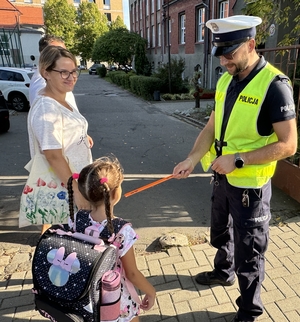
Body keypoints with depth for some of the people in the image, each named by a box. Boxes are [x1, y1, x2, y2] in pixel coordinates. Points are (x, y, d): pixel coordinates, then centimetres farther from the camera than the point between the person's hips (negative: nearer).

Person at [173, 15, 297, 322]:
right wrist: (192, 159, -9)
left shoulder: (274, 85, -19)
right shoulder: (225, 81, 3)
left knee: (248, 252, 10)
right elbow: (211, 127, 5)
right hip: (222, 178, 7)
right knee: (220, 234, 27)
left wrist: (238, 159, -25)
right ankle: (223, 272, 55)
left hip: (250, 185, -7)